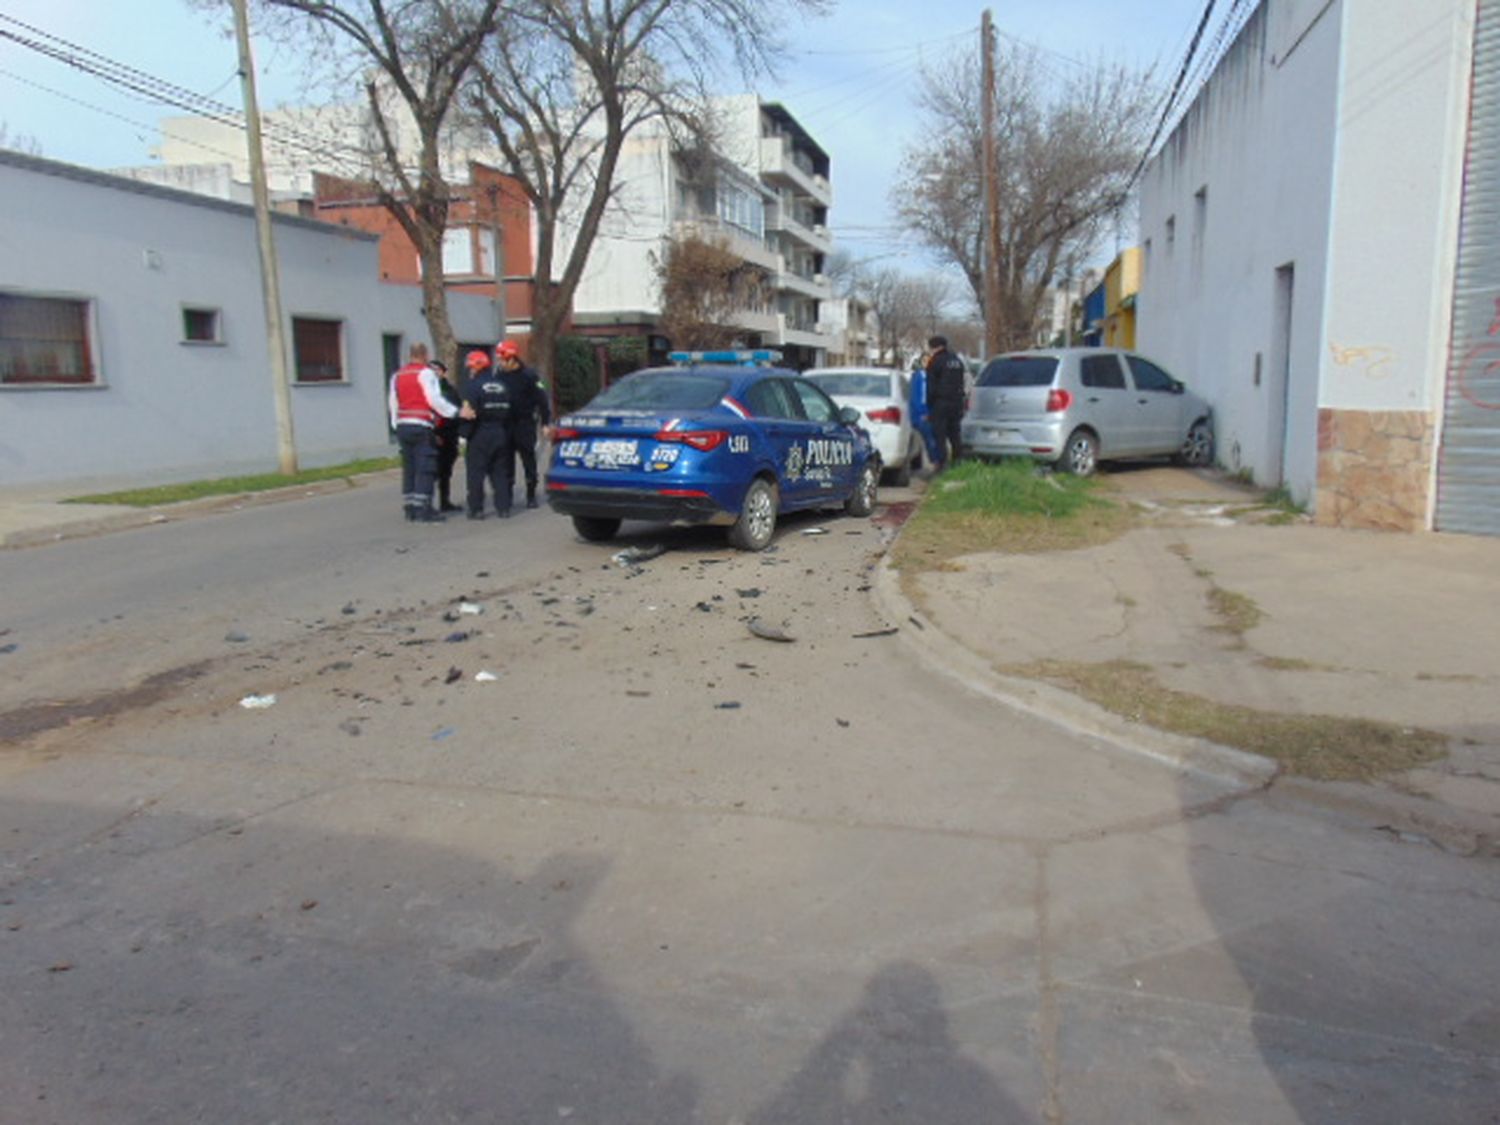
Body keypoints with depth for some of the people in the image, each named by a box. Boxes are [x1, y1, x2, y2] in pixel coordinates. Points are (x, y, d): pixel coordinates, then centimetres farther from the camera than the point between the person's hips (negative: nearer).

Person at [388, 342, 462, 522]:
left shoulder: (397, 376, 15)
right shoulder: (426, 373, -7)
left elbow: (393, 403, 17)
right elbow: (434, 400, -16)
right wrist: (457, 412, -13)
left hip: (402, 426, 7)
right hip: (422, 426, -7)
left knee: (409, 468, 13)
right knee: (425, 469, -5)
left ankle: (410, 508, 17)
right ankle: (423, 510, -7)